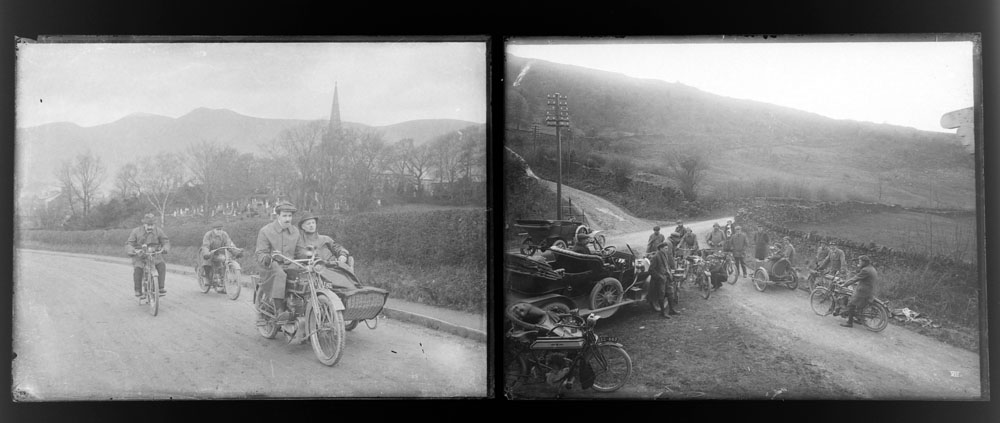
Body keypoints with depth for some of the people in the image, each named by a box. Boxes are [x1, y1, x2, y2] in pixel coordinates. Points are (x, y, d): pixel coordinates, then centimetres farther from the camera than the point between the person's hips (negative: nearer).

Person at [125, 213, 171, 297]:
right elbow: (129, 244, -3)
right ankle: (138, 290, -13)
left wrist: (165, 248, -20)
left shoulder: (158, 231, 1)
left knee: (161, 265, -29)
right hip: (139, 256, -1)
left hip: (154, 255, 1)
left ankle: (161, 287, -23)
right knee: (137, 269, -30)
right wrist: (132, 250, -27)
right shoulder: (136, 232, -2)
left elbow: (166, 241, 5)